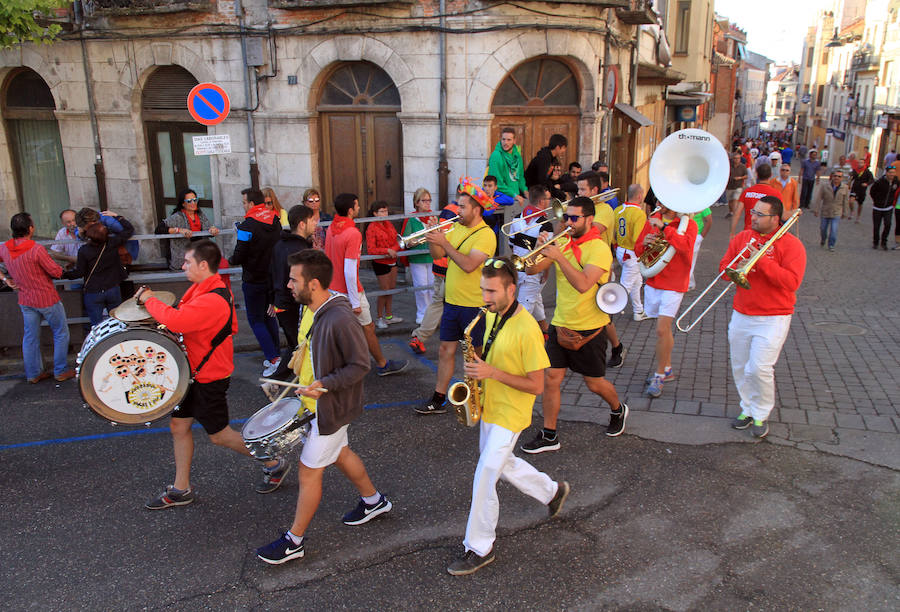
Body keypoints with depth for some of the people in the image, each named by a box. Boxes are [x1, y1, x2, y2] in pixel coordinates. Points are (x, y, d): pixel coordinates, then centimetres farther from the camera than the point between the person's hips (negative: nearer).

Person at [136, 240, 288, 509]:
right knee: (178, 426, 15)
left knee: (219, 435, 5)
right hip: (194, 372, 10)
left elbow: (176, 320, -38)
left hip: (209, 378, -10)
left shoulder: (213, 300, -29)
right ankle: (181, 489, 29)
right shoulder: (202, 288, 4)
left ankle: (274, 465, 21)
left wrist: (148, 299, -22)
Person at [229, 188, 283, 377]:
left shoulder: (247, 226, -18)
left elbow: (239, 257, -16)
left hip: (254, 280, -7)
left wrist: (230, 260, 5)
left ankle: (273, 359, -6)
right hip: (273, 277, 7)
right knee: (269, 316, 19)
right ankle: (275, 355, 23)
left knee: (256, 320, 3)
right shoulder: (275, 221, 3)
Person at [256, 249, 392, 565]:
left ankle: (294, 541, 20)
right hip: (325, 400, 9)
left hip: (332, 406, -9)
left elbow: (360, 365, -25)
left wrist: (323, 384, -29)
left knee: (309, 470, 3)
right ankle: (373, 500, 47)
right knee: (340, 453, 25)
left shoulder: (340, 319, -30)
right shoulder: (318, 311, -1)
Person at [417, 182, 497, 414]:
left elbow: (469, 265, -27)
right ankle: (438, 400, 19)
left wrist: (445, 243, -24)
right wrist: (432, 239, -10)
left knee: (477, 354, 7)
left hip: (474, 305, -7)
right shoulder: (456, 227, 9)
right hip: (452, 301, 7)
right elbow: (437, 255, 8)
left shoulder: (485, 234, -15)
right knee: (445, 351, 11)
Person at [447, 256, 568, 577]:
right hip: (488, 406, 9)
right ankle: (553, 491, 46)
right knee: (502, 464, 24)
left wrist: (492, 373, -27)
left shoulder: (526, 329, -25)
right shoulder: (492, 315, 0)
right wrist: (477, 367, -3)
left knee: (484, 478, -5)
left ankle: (479, 549, 12)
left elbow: (536, 385, -22)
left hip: (509, 415, -9)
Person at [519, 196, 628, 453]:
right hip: (560, 325, 5)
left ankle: (618, 410, 42)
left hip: (589, 329, -5)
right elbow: (533, 269, -3)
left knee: (594, 383, 11)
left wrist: (558, 256, -31)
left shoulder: (599, 249, -15)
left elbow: (583, 284, -30)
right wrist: (541, 250, -21)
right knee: (551, 379, 1)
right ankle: (549, 435, 13)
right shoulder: (563, 243, 3)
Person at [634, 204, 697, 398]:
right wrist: (644, 243, -12)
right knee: (664, 328, 15)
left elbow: (686, 247, -28)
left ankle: (659, 376, 3)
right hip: (653, 282, 5)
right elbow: (637, 251, 10)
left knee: (662, 330, -10)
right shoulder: (652, 221, 7)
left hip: (674, 284, -5)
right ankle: (667, 368, 29)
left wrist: (664, 227, -30)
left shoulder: (688, 224, -8)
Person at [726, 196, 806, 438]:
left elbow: (792, 281, -19)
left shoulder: (790, 244, -8)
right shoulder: (742, 237, 7)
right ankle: (748, 409, 28)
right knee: (739, 368, 11)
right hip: (741, 315, 5)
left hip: (773, 317, -5)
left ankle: (761, 416, 9)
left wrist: (762, 261, -24)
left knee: (759, 368, -11)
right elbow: (724, 266, 9)